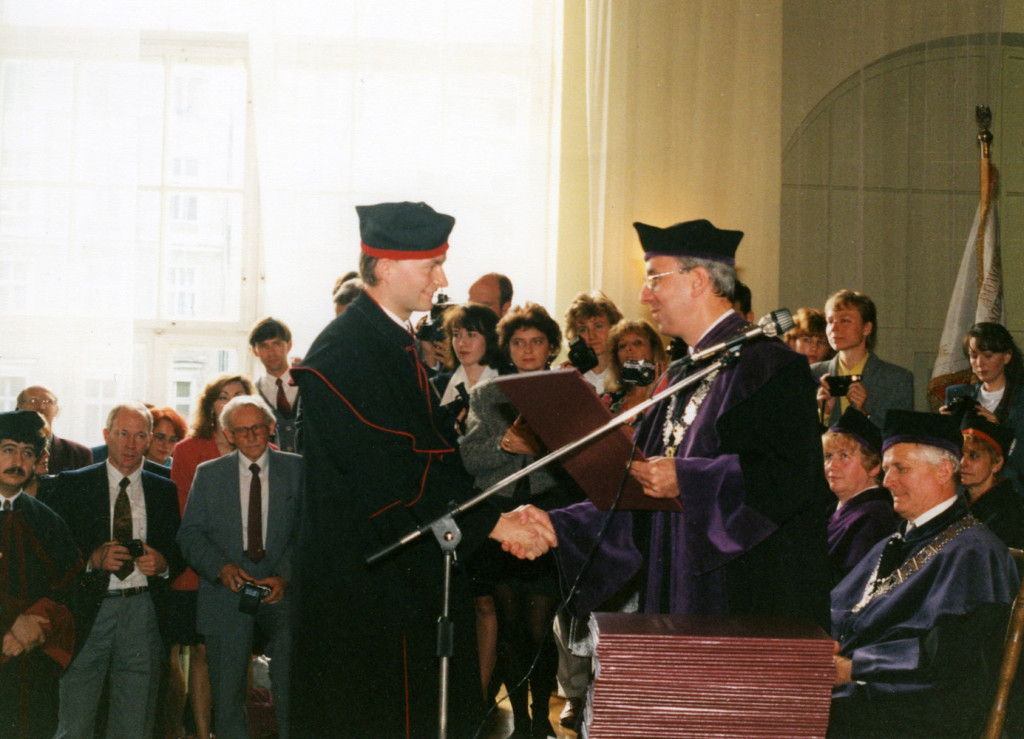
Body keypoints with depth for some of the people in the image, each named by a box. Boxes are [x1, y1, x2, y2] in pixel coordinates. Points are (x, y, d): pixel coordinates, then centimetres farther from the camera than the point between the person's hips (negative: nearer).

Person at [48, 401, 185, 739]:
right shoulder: (73, 484, 5)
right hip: (89, 610, -2)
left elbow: (180, 551, 15)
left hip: (144, 613, 2)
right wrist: (92, 559, -15)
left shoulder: (164, 490, 13)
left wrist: (162, 563, -6)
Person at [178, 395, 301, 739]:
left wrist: (285, 577, -13)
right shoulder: (208, 474, 10)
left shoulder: (297, 469, 6)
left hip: (282, 590, -2)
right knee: (227, 694, 5)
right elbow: (189, 534, 6)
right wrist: (220, 567, -12)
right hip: (227, 594, 2)